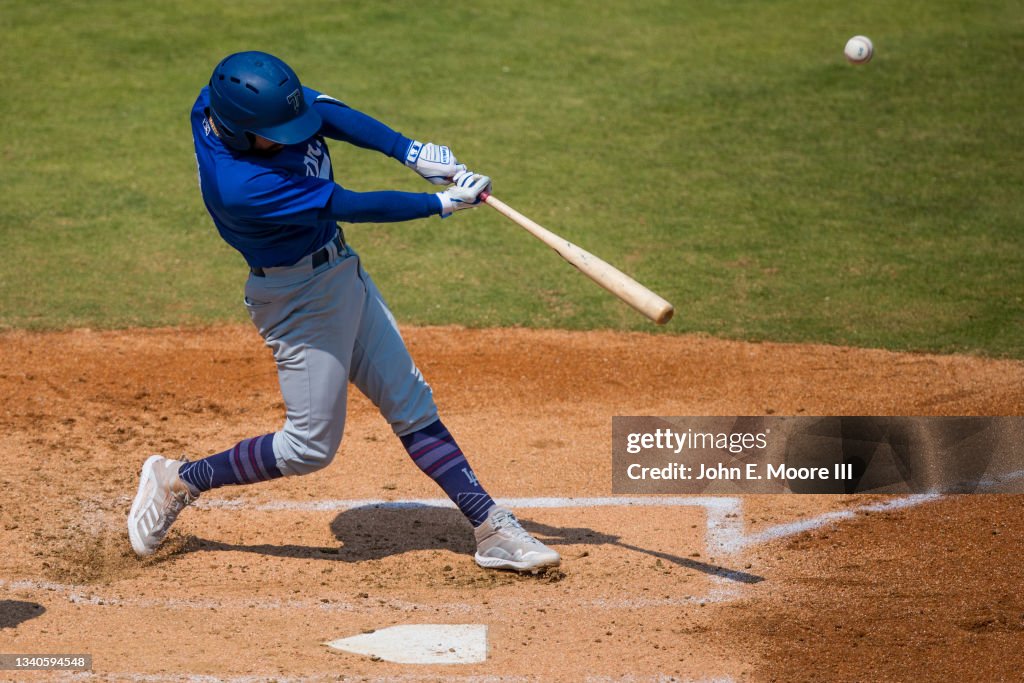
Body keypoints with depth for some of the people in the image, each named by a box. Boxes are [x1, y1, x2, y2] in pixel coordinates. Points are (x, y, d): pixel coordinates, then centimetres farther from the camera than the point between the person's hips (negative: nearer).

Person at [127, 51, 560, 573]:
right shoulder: (235, 185, -34)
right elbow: (349, 206, -28)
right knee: (311, 446, 2)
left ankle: (490, 528, 15)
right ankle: (179, 481, 20)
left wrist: (412, 152, -21)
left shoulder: (233, 96, -13)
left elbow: (332, 114, -10)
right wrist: (441, 204, -22)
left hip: (339, 268, 9)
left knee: (410, 403, 10)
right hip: (299, 295, -9)